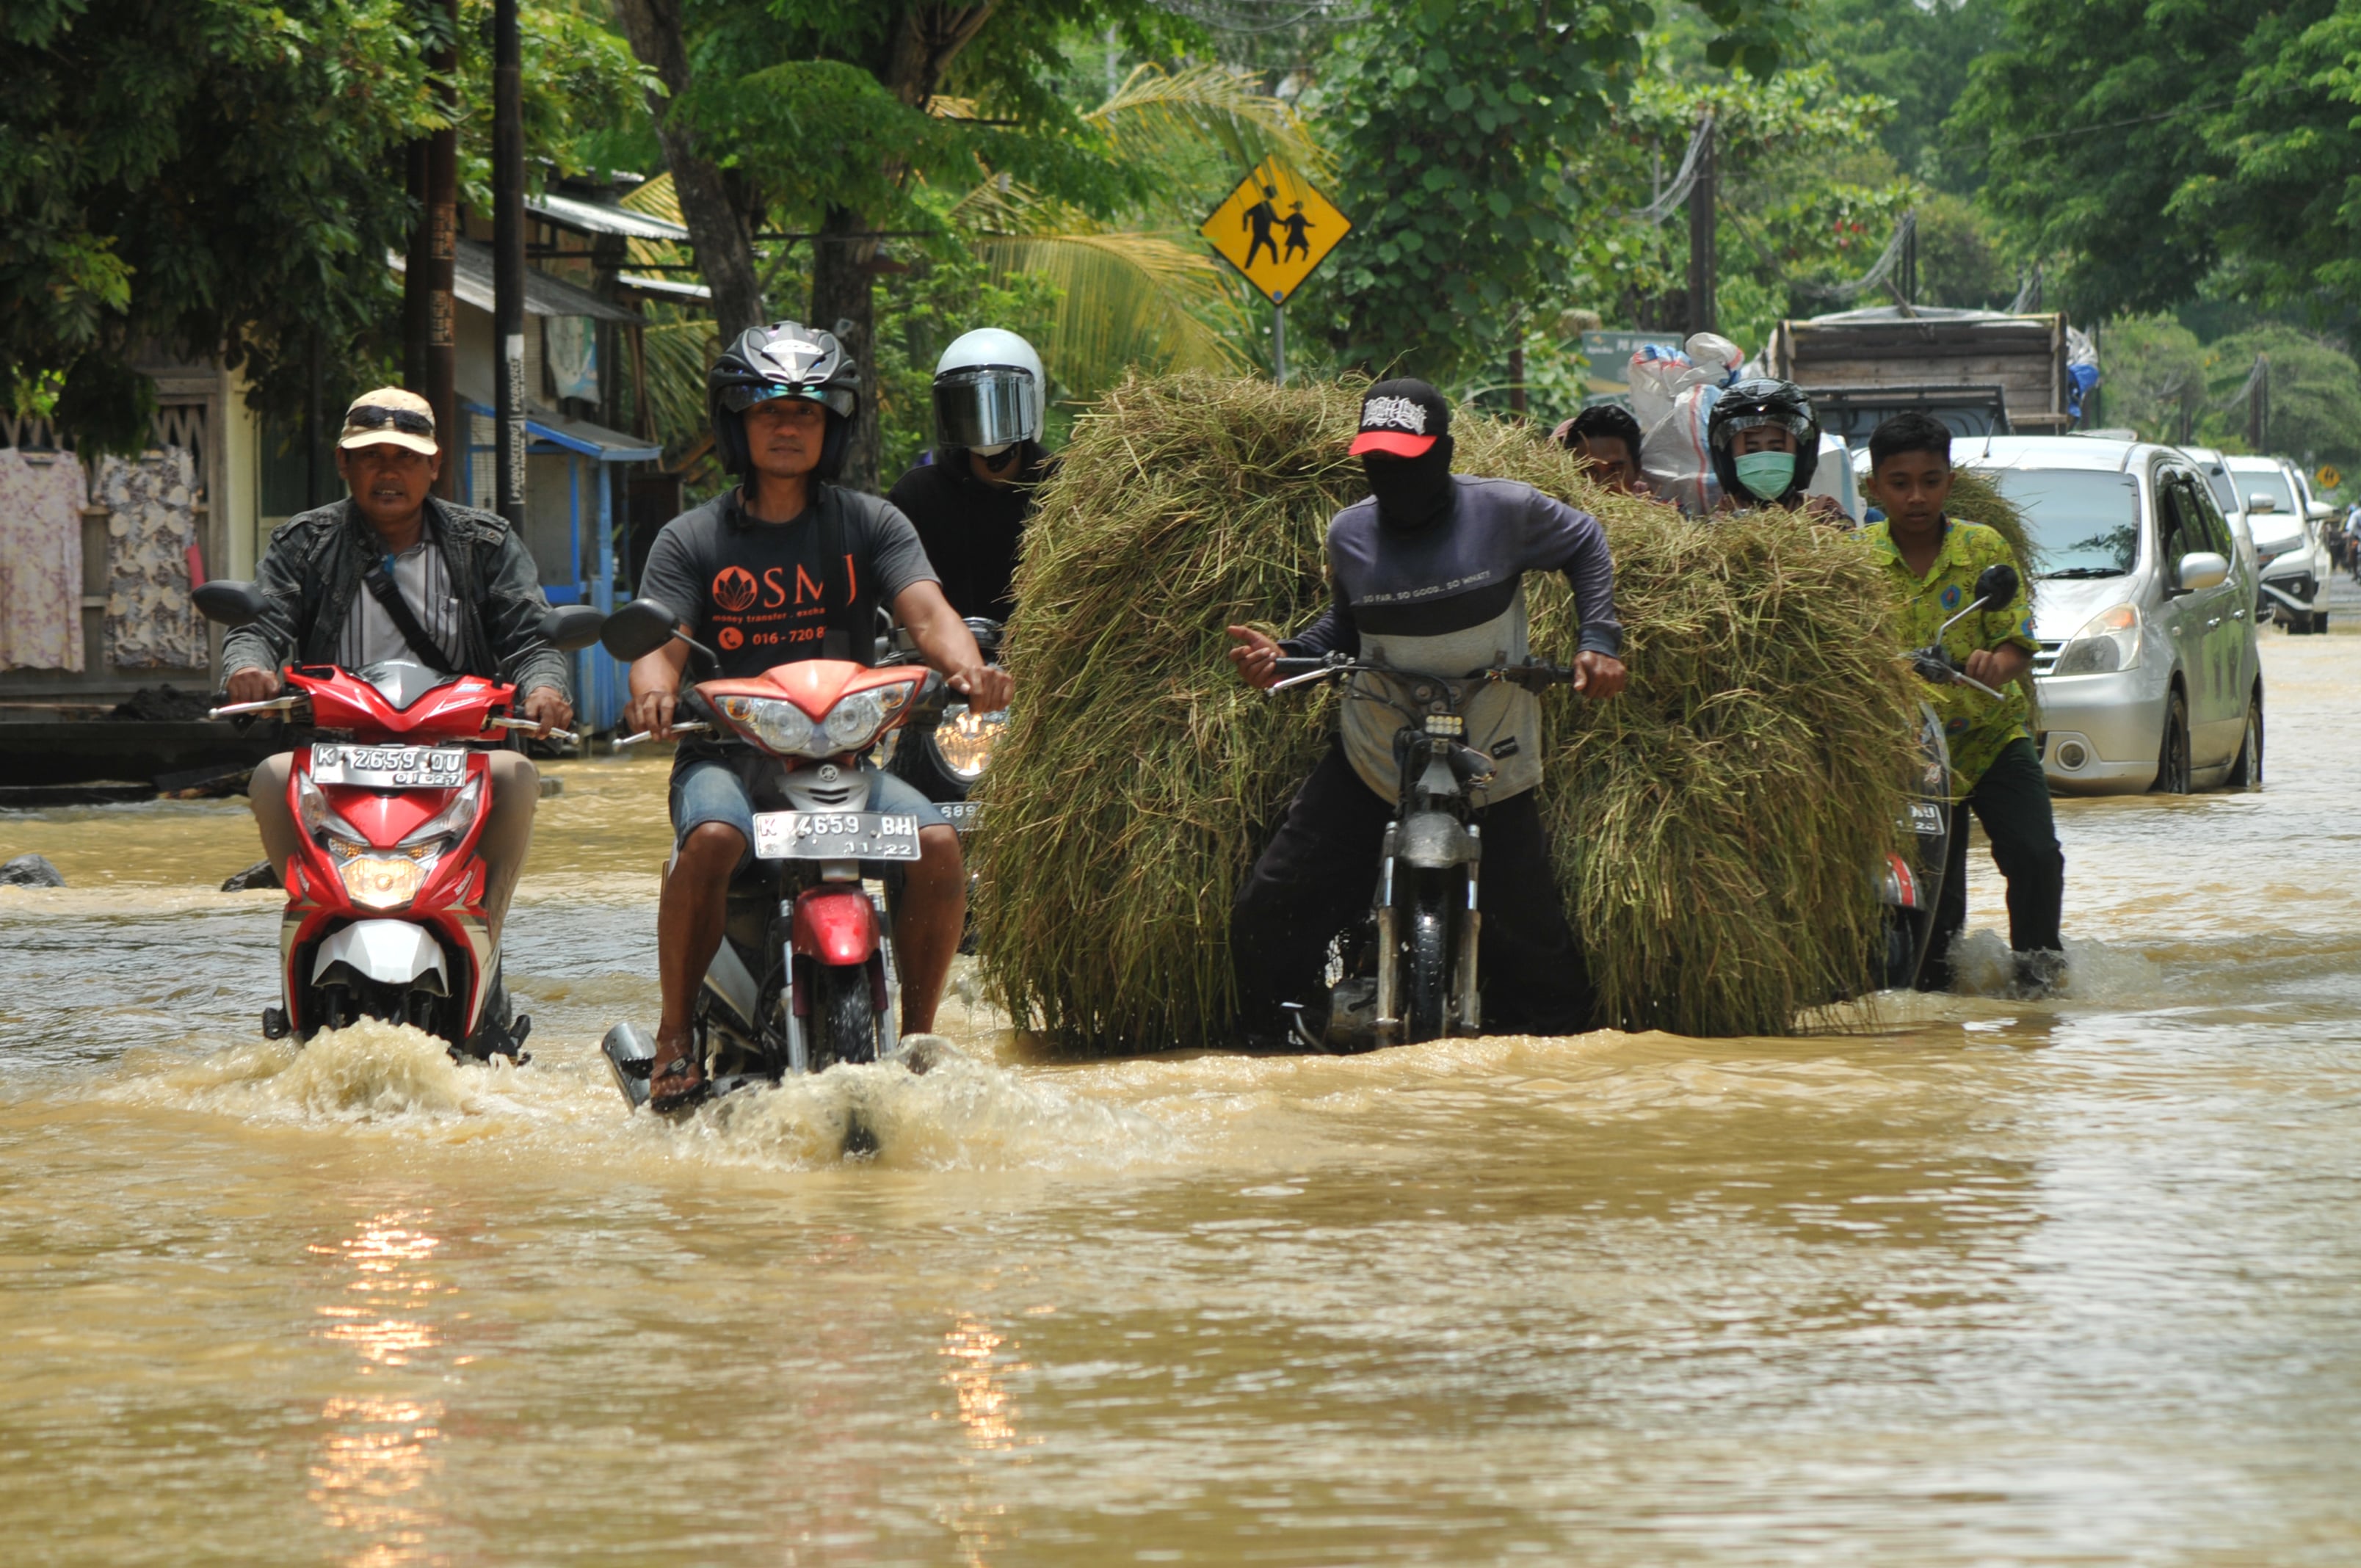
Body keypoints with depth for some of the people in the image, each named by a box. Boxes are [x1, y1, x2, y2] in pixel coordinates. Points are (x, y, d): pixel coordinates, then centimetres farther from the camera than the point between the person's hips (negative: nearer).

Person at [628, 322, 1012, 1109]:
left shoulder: (869, 524, 11)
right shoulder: (691, 540, 8)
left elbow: (926, 610, -4)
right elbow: (658, 643, -4)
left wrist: (965, 665, -28)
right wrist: (654, 690, -29)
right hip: (727, 753, -2)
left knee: (938, 845, -24)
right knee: (713, 838, -35)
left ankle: (917, 1033, -6)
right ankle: (676, 1032, -18)